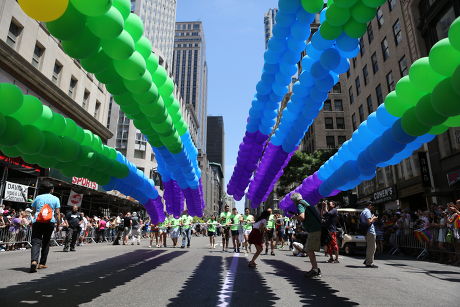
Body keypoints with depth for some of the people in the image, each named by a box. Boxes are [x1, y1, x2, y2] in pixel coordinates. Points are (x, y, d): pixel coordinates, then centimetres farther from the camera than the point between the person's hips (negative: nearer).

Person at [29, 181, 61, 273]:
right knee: (46, 243, 12)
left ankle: (34, 261, -28)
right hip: (50, 222, 0)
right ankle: (42, 263, 16)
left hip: (37, 222, 1)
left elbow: (33, 209, 16)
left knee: (36, 242, -5)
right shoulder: (55, 199, 5)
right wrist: (59, 224, 6)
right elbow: (57, 213, 1)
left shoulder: (38, 198, 11)